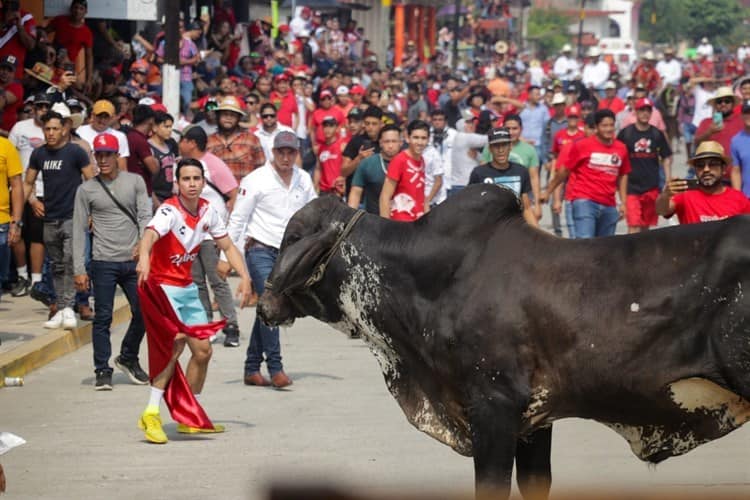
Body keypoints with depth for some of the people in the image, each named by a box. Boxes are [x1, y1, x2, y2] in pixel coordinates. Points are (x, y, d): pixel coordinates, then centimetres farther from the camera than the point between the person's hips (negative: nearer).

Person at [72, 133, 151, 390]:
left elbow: (145, 215, 1)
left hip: (134, 261, 2)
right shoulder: (87, 189, 4)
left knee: (143, 313, 5)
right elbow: (79, 231, 3)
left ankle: (128, 358, 26)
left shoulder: (135, 181, 8)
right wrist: (79, 269, -3)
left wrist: (143, 243, -19)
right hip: (103, 263, -2)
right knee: (103, 318, -2)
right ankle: (103, 371, 6)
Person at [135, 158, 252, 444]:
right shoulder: (170, 211, -21)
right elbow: (150, 233, -42)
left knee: (202, 350, 8)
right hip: (162, 285, -7)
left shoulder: (207, 211, 0)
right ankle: (151, 414, -23)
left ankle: (189, 418, 24)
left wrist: (244, 276, -2)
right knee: (176, 341, -26)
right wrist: (144, 256, -64)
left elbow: (227, 246, 11)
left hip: (187, 287, 8)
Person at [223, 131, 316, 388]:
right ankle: (275, 369, -17)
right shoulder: (256, 180, -8)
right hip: (260, 250, -5)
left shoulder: (304, 180, 6)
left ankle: (252, 370, 14)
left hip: (289, 254, 5)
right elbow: (237, 219, -6)